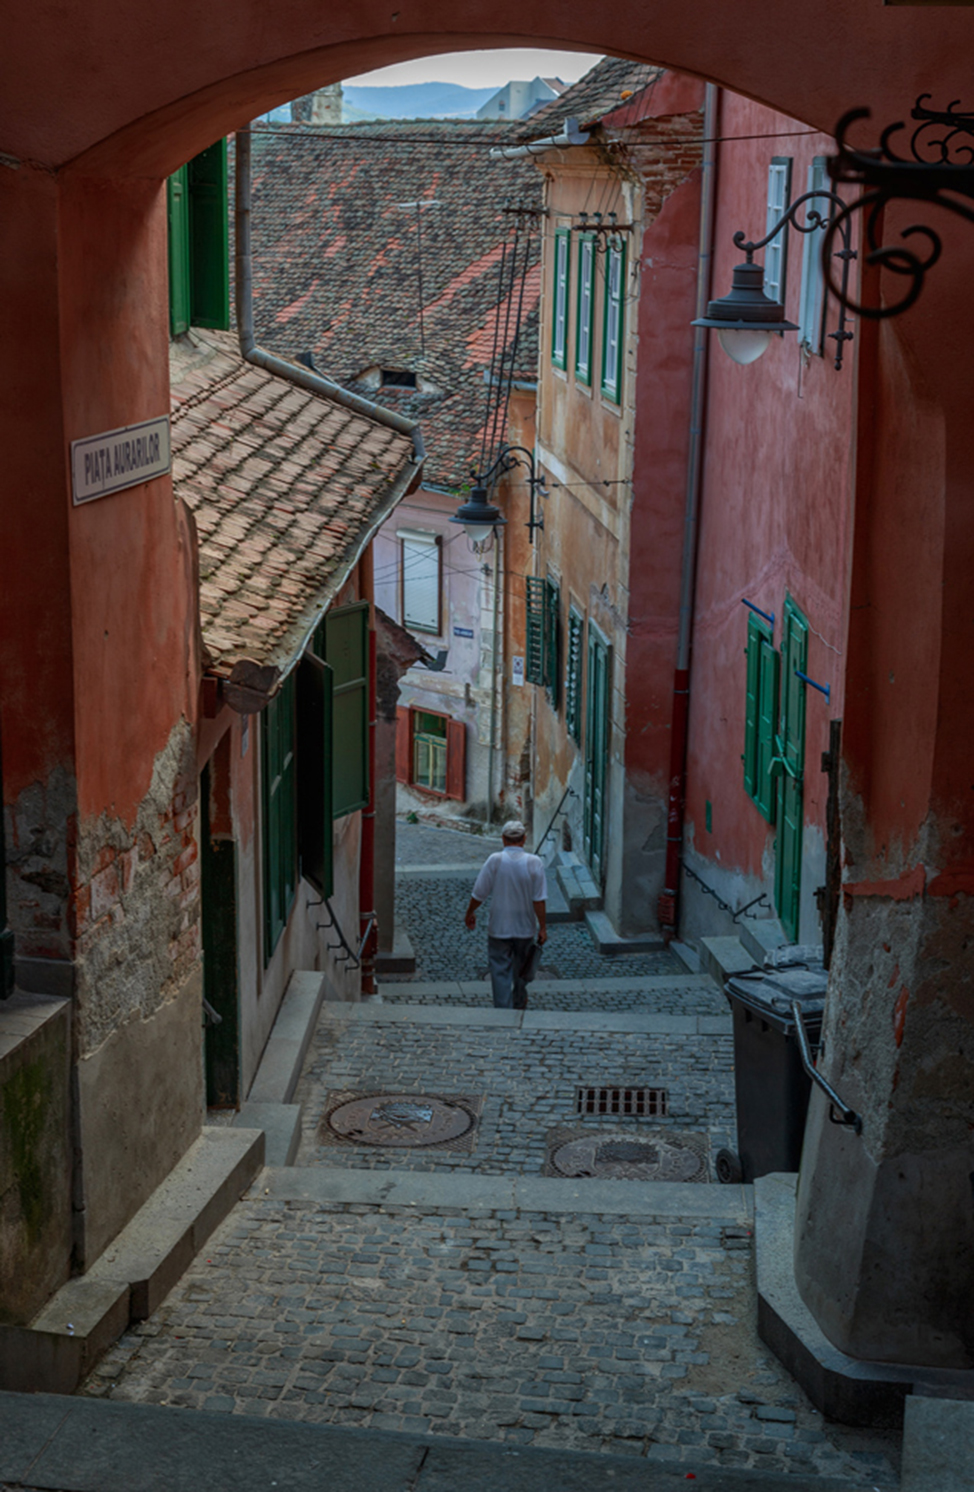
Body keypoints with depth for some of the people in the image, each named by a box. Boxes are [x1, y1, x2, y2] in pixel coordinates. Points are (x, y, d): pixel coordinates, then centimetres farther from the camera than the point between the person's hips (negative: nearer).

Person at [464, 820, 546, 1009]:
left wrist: (470, 913, 10)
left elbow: (479, 894, -8)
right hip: (525, 926, 2)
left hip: (499, 928, -2)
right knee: (521, 966, 23)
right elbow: (539, 900, -12)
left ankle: (504, 1010, 1)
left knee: (500, 969, 5)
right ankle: (519, 1003, 42)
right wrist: (542, 927, -4)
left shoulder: (495, 861, -14)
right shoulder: (535, 863, -12)